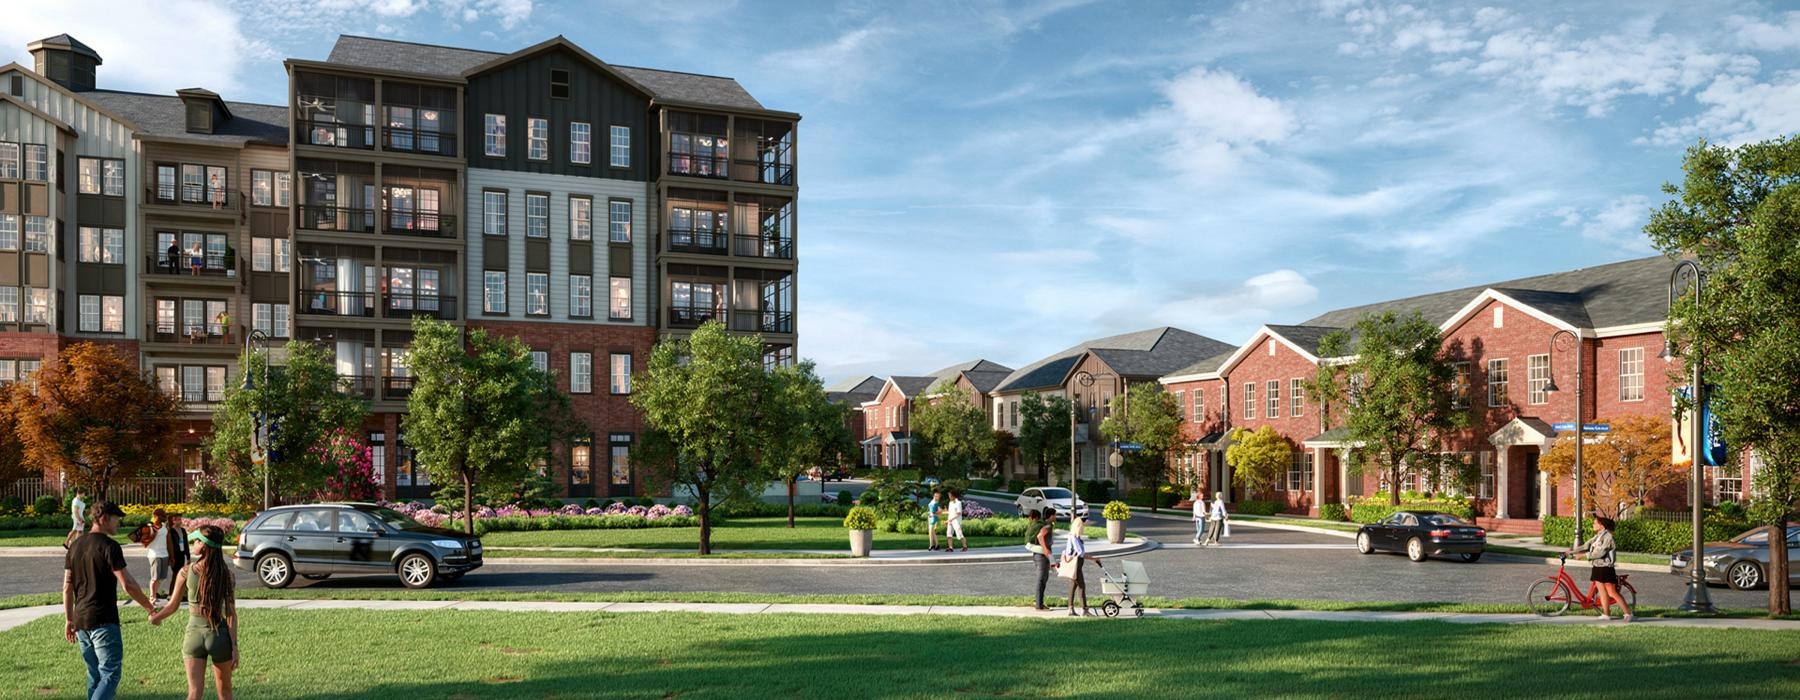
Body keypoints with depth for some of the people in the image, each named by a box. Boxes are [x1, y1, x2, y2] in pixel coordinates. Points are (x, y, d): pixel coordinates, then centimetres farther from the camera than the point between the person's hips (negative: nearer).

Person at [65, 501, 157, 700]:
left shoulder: (75, 546, 11)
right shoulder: (109, 546, -13)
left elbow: (67, 587, 13)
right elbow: (128, 585, -15)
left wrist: (69, 620, 19)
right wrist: (150, 608, -5)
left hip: (80, 621, 8)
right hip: (103, 621, -8)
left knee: (95, 674, 17)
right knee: (111, 673, -7)